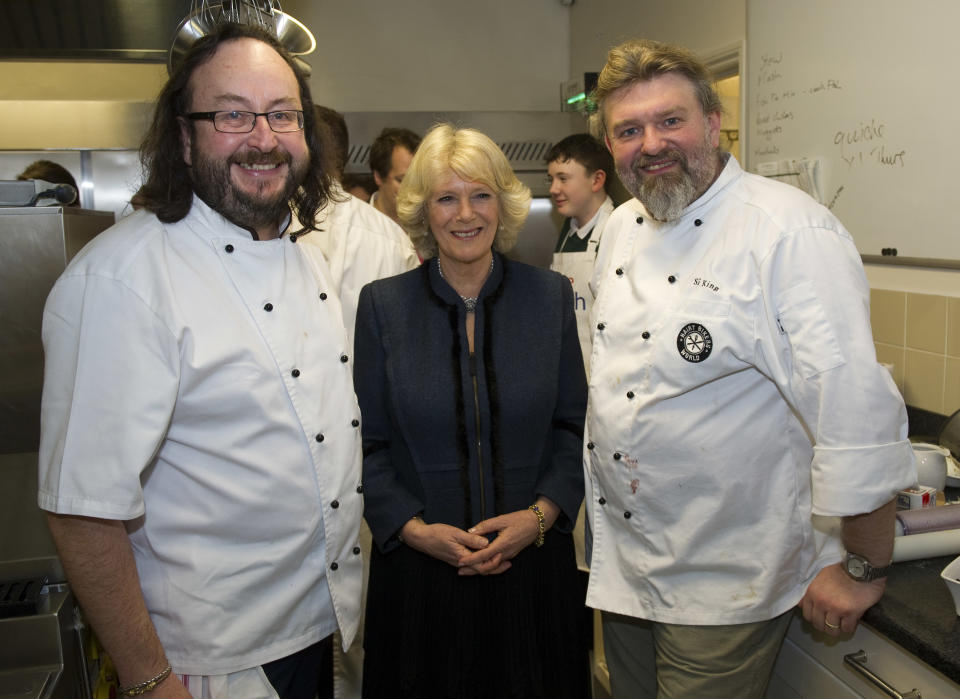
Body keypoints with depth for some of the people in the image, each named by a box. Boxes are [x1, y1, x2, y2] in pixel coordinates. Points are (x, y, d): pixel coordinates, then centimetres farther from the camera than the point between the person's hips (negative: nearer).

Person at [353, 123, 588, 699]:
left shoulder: (550, 296, 0)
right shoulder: (382, 305, -2)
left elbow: (575, 427, 3)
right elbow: (367, 442, -1)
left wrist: (542, 514, -10)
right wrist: (413, 527, -12)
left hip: (533, 561, 1)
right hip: (419, 570, 0)